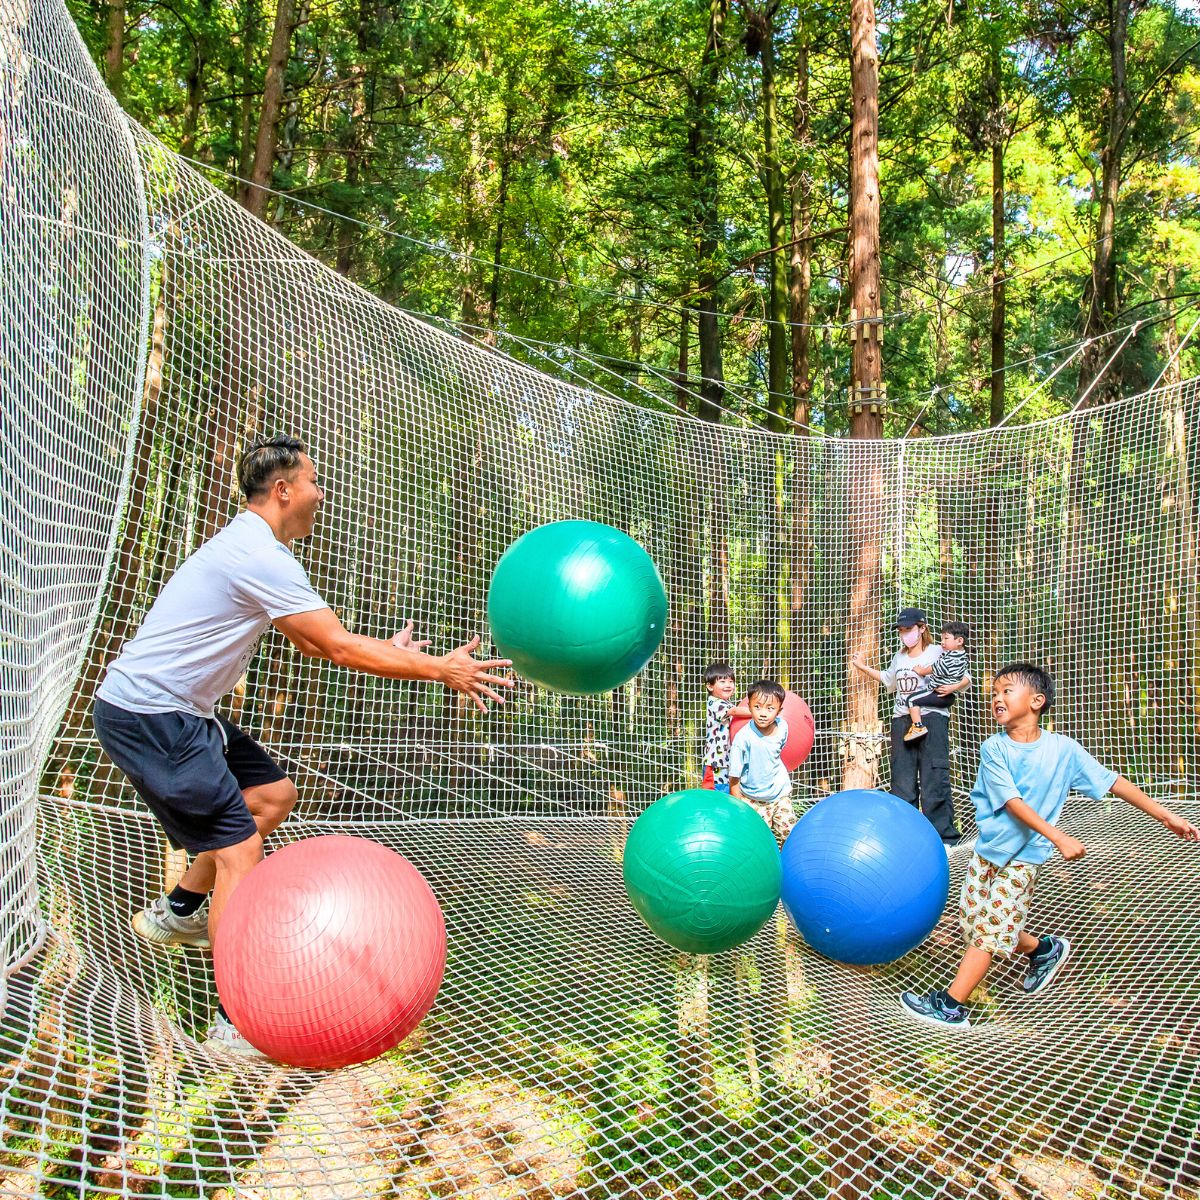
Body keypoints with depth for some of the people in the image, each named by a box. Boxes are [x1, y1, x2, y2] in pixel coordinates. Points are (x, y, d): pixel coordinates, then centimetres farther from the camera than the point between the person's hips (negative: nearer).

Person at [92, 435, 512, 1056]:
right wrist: (439, 669, -15)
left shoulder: (249, 546, 13)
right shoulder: (261, 557, -21)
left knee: (273, 793, 15)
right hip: (145, 715, -10)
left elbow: (310, 640, 21)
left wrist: (388, 649, 17)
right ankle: (238, 1023, -6)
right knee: (237, 844, -12)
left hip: (177, 710, 10)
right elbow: (337, 647, -21)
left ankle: (176, 912, 27)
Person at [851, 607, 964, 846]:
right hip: (902, 719, 7)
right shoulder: (898, 658, 16)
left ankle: (943, 835, -2)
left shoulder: (938, 653, -4)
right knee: (901, 779, 8)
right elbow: (889, 681, 35)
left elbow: (965, 678, -4)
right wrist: (863, 668, 31)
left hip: (931, 718, -6)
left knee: (934, 779, -9)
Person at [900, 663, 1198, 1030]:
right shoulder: (993, 749, -10)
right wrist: (1058, 837, -29)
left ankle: (950, 1005, 4)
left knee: (989, 930, -5)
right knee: (972, 922, 11)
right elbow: (1013, 803, -18)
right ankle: (1043, 950, 34)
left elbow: (1111, 782, -4)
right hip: (986, 850, 3)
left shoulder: (1063, 749, -10)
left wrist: (1166, 816, -4)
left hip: (1022, 858, -3)